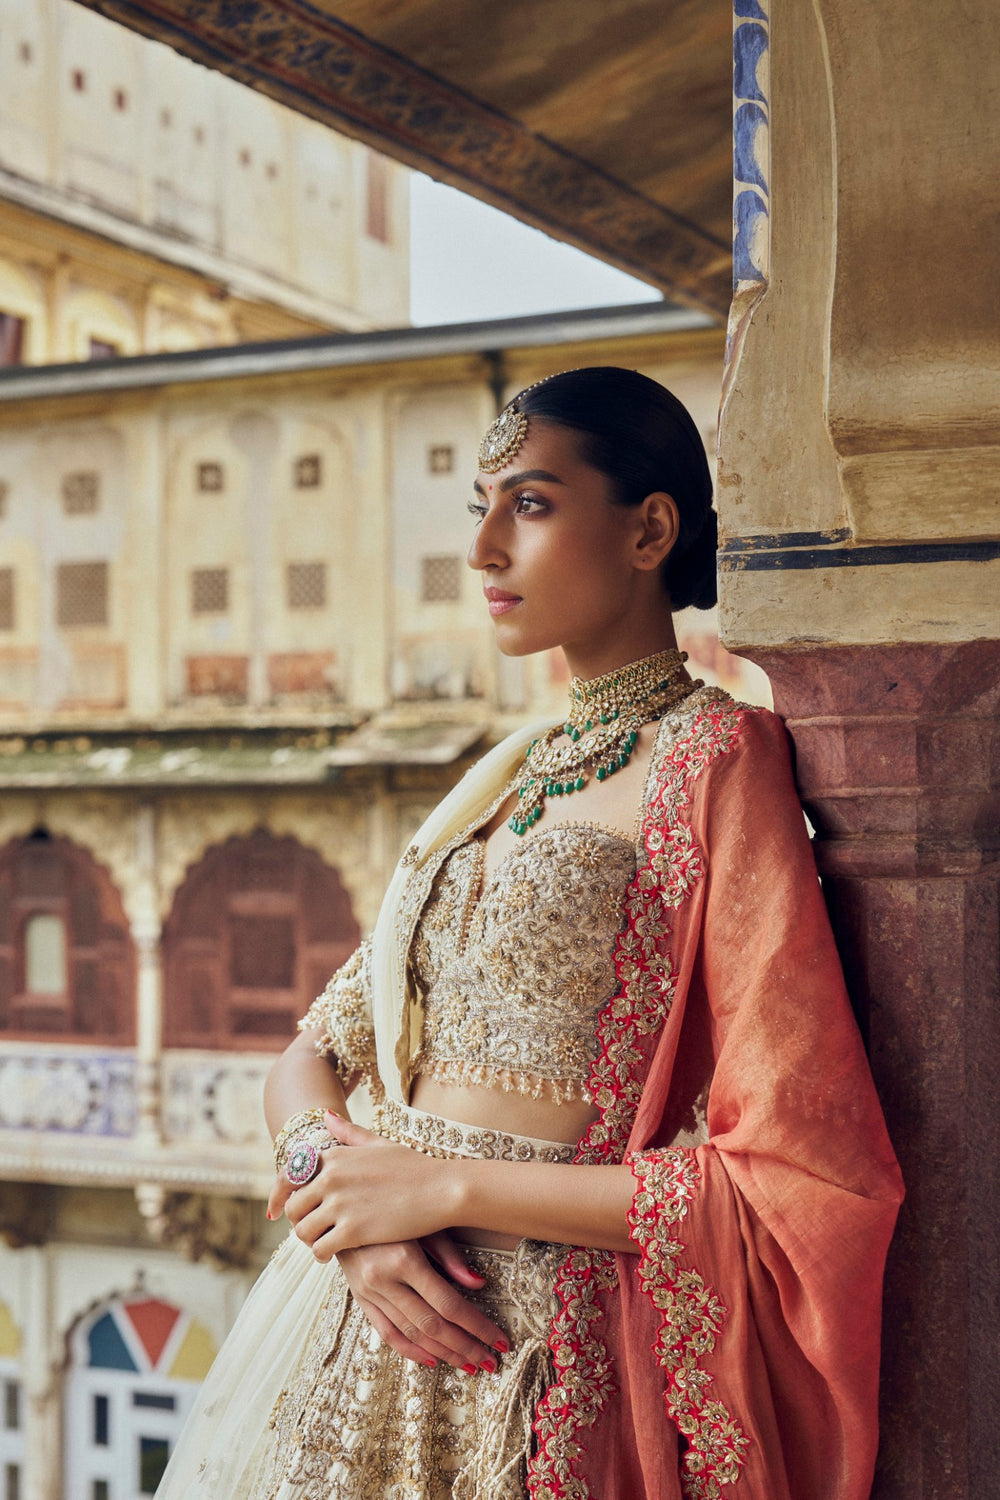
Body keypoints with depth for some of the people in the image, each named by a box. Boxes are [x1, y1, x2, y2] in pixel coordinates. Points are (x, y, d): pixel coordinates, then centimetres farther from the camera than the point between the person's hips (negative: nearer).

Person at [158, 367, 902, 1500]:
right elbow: (312, 1058, 11)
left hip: (545, 1360, -6)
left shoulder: (714, 758, -11)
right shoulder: (507, 775, 10)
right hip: (354, 1326, 7)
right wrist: (340, 1198, -11)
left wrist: (449, 1185, -15)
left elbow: (802, 1180, -19)